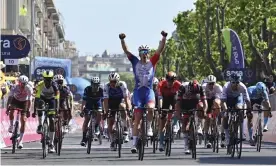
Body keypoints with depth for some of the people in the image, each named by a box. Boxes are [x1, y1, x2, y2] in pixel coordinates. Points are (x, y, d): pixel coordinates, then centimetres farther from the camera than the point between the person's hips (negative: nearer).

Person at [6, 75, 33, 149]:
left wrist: (28, 110, -34)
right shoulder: (15, 87, -28)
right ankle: (11, 125, -6)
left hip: (24, 102, -1)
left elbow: (29, 100, -26)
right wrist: (7, 107, -42)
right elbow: (10, 97, -31)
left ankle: (20, 141, -4)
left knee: (23, 121, -10)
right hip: (15, 100, 1)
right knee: (11, 109, -33)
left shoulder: (29, 88, -27)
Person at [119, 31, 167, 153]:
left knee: (150, 108, -31)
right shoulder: (135, 62, 6)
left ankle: (149, 127, -4)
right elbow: (126, 51, -1)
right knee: (137, 119, -2)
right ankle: (134, 144, 2)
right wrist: (122, 40, -15)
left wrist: (164, 38, -14)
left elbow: (160, 50, -2)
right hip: (138, 91, 0)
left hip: (149, 91, 0)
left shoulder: (152, 62, 6)